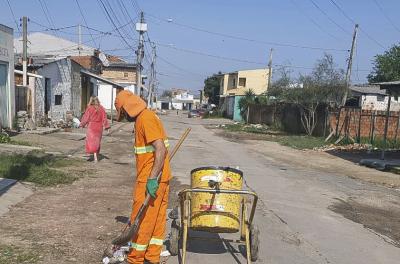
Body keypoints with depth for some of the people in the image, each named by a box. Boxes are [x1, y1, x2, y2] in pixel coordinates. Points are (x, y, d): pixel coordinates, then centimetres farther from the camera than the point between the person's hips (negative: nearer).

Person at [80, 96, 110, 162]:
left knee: (92, 141, -1)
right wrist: (106, 126, 7)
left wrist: (82, 124, 11)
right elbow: (104, 118, 1)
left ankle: (95, 156, -16)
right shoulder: (101, 108, -2)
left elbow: (86, 117, -3)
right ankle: (96, 156, 26)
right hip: (99, 127, 3)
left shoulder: (89, 108, -10)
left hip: (91, 127, -3)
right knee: (97, 142, 15)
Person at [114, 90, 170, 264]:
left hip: (151, 180, -10)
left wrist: (152, 179, -27)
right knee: (156, 219, 14)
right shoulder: (145, 117, 15)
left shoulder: (145, 119, -16)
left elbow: (161, 149, -25)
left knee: (141, 220, 2)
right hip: (158, 178, 10)